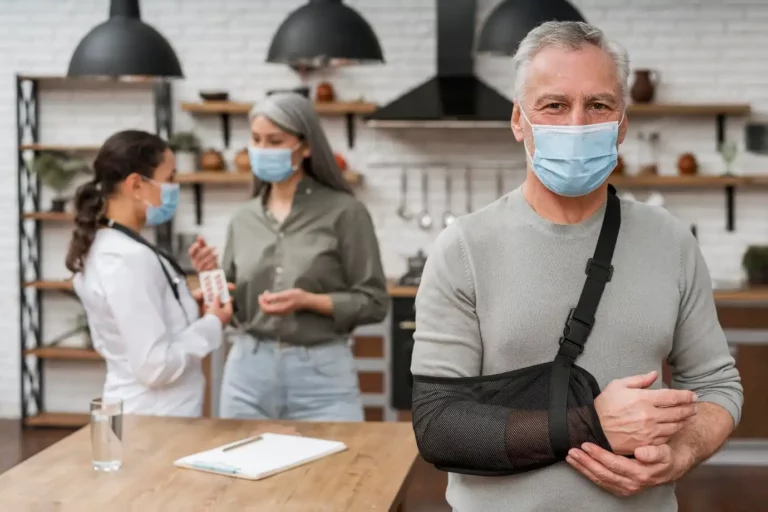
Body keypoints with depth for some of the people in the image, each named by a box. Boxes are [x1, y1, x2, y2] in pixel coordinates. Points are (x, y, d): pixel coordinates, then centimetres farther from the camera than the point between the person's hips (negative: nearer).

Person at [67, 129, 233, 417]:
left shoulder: (103, 247, 5)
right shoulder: (130, 259, -23)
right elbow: (155, 367, -25)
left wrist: (185, 305, 7)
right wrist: (212, 324, -13)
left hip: (134, 412, 9)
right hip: (156, 418, -9)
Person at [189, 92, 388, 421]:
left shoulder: (344, 212, -5)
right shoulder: (244, 218, 8)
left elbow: (374, 302, -5)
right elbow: (236, 307, 13)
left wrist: (309, 301, -18)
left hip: (322, 374, -4)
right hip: (249, 371, 4)